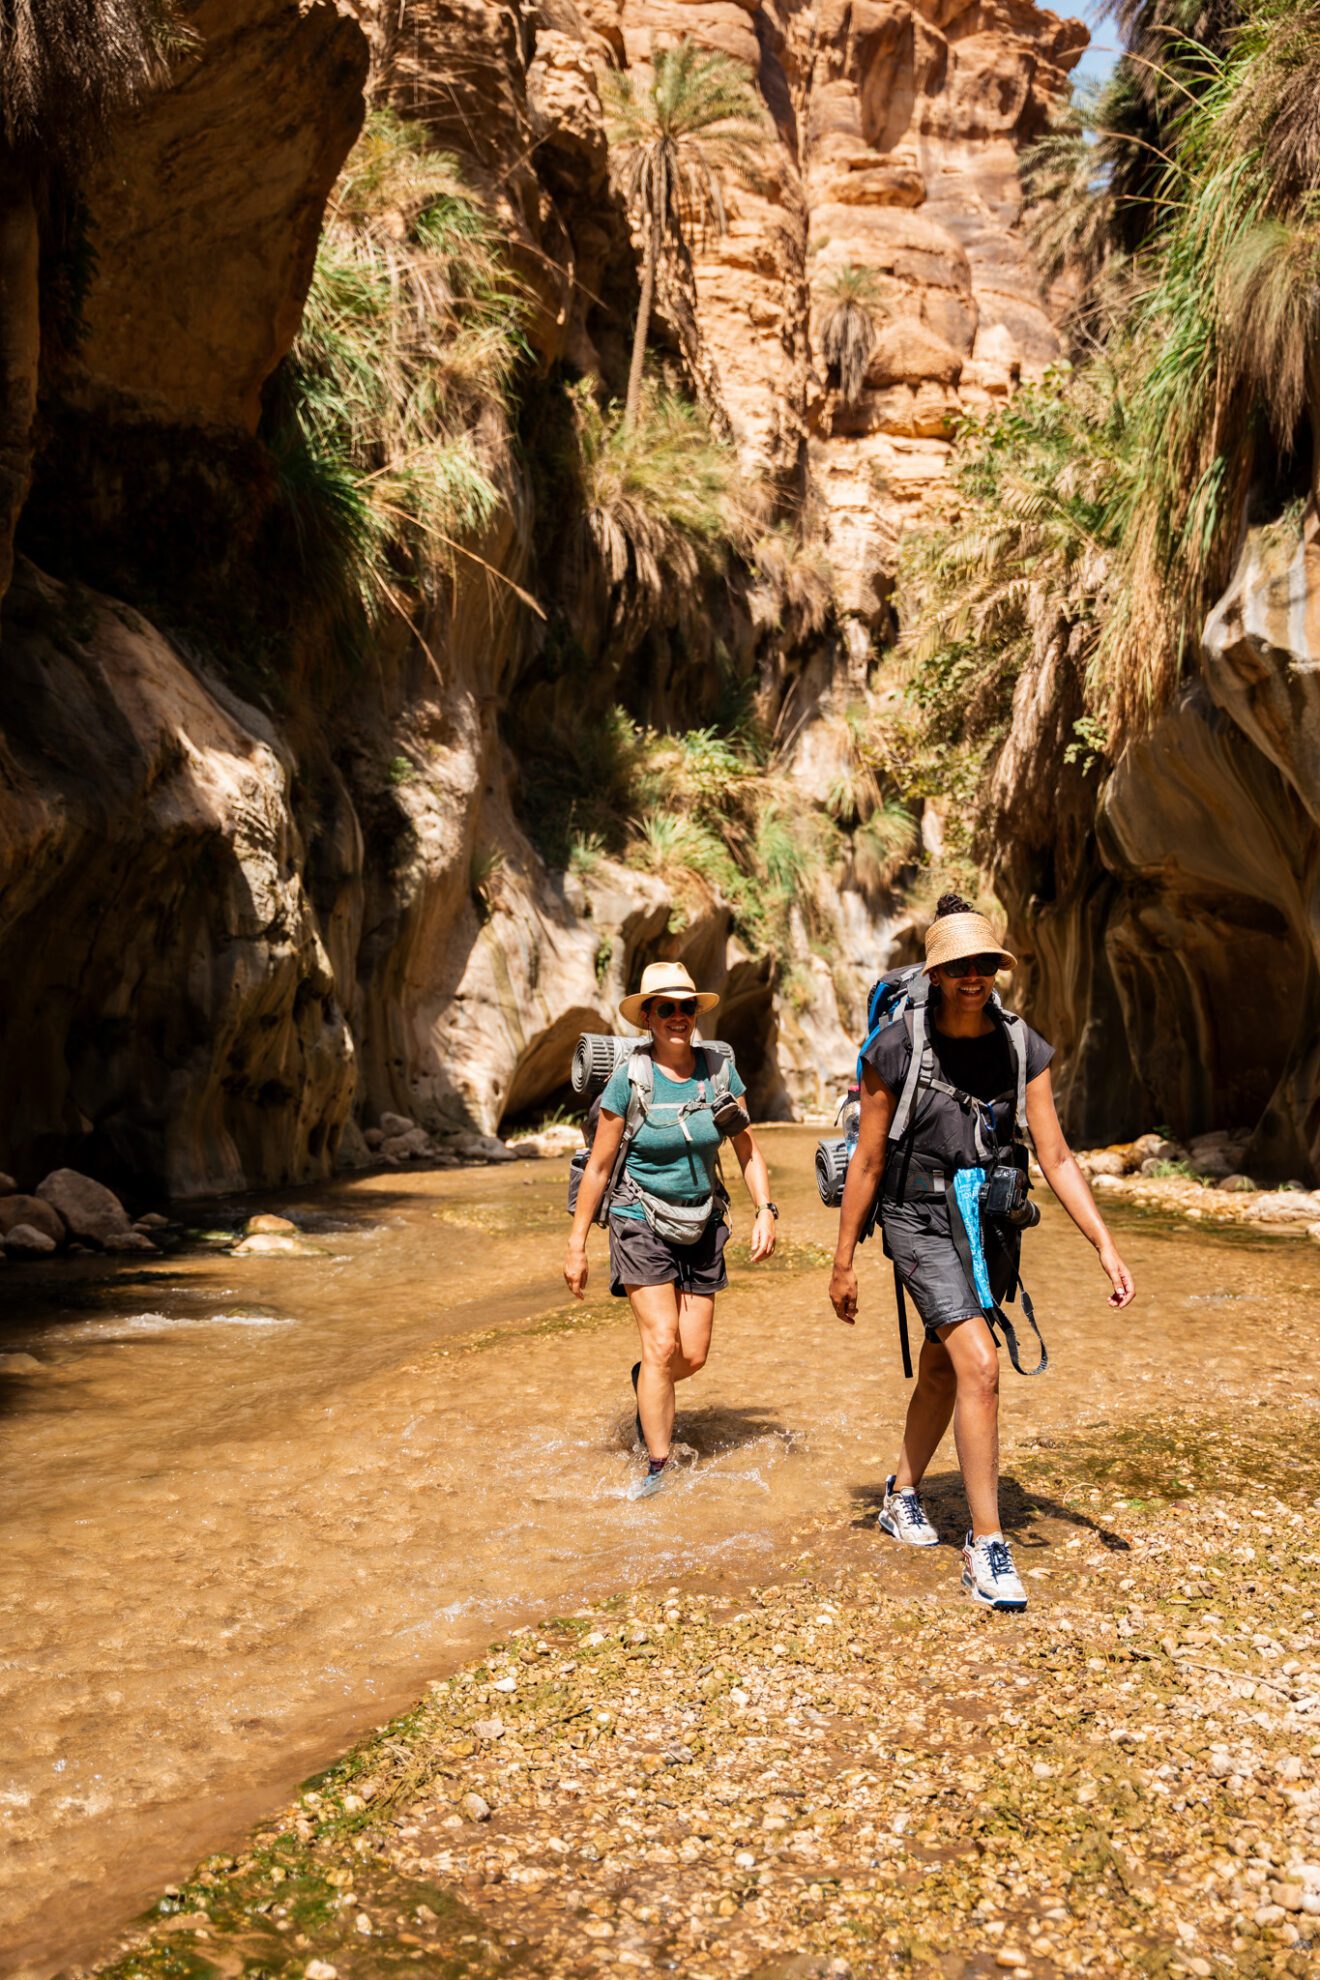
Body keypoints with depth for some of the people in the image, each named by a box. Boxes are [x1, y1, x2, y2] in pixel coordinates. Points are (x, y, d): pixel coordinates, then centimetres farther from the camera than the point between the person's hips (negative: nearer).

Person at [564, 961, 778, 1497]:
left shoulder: (719, 1072, -4)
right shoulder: (629, 1079, -13)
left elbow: (747, 1152, 5)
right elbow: (598, 1167, -6)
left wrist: (765, 1211, -11)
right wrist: (576, 1246, -3)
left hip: (700, 1225, 4)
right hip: (641, 1224, -3)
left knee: (694, 1355, 4)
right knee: (662, 1343, -12)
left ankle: (645, 1382, 38)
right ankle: (657, 1467, 3)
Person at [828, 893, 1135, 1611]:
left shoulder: (1021, 1047, -4)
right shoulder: (897, 1048, -13)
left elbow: (1055, 1157, -2)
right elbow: (867, 1162, -6)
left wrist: (1106, 1247, -9)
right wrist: (843, 1262, -2)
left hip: (991, 1223, 5)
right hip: (921, 1221, -4)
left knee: (942, 1370, 18)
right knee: (980, 1365, -18)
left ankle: (903, 1494, 41)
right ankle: (985, 1547, -8)